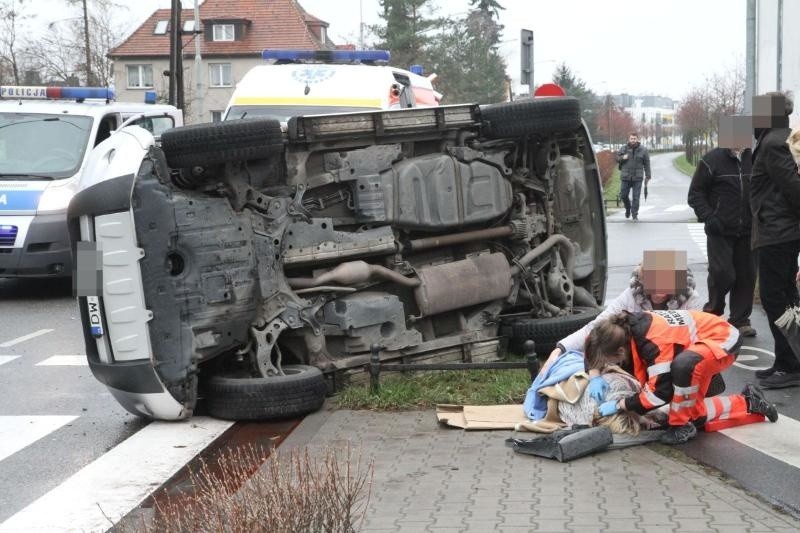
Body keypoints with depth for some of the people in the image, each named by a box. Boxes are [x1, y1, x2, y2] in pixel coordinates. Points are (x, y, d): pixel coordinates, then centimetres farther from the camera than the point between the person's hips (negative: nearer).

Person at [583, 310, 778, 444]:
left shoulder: (654, 342, -37)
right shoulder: (624, 329, -14)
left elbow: (660, 392, -35)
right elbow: (595, 348, 5)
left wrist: (619, 405, -25)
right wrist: (594, 376, -12)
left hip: (723, 340, -9)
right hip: (701, 343, 9)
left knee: (682, 365, -39)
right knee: (692, 412, 6)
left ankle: (681, 426, -16)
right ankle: (748, 402, 24)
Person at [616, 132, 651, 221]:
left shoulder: (643, 150, 3)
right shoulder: (623, 149, 5)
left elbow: (647, 164, 5)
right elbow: (617, 158, 12)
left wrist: (648, 175, 2)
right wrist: (622, 158, -11)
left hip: (637, 178, -1)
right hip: (625, 177, 2)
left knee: (636, 197, -2)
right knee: (623, 195, 5)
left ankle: (635, 214, 7)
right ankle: (628, 207, 34)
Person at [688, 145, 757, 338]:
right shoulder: (712, 160, -6)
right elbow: (695, 193, -3)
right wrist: (708, 218, -14)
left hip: (747, 231, 3)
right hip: (720, 232, -3)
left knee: (746, 275, 5)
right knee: (722, 274, -8)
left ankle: (740, 320, 16)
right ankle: (712, 313, 16)